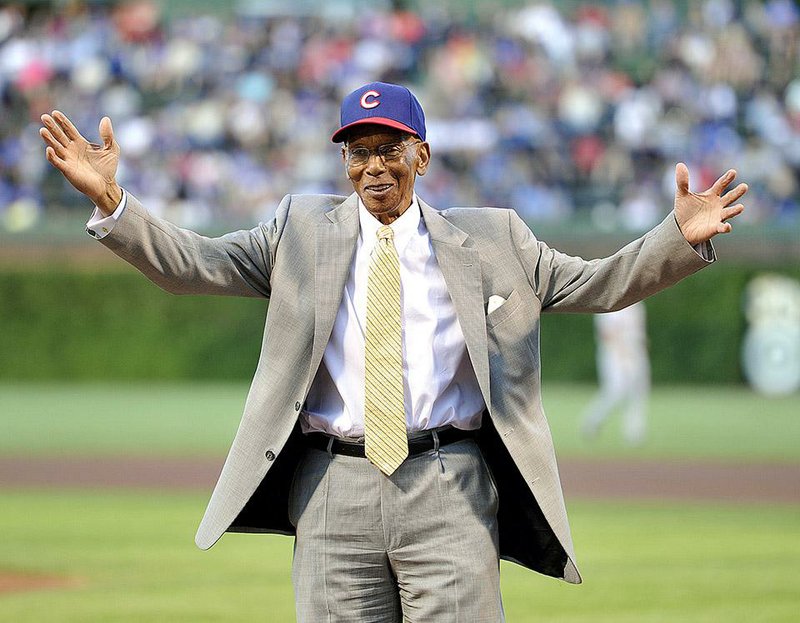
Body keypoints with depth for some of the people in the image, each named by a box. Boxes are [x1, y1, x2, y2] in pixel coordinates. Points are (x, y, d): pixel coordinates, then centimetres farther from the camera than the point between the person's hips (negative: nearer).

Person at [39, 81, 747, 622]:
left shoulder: (490, 238, 13)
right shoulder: (302, 229, 14)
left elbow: (597, 283, 9)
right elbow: (192, 263, 7)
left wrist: (682, 239, -8)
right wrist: (110, 201, -8)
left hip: (449, 491, -1)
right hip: (334, 485, 1)